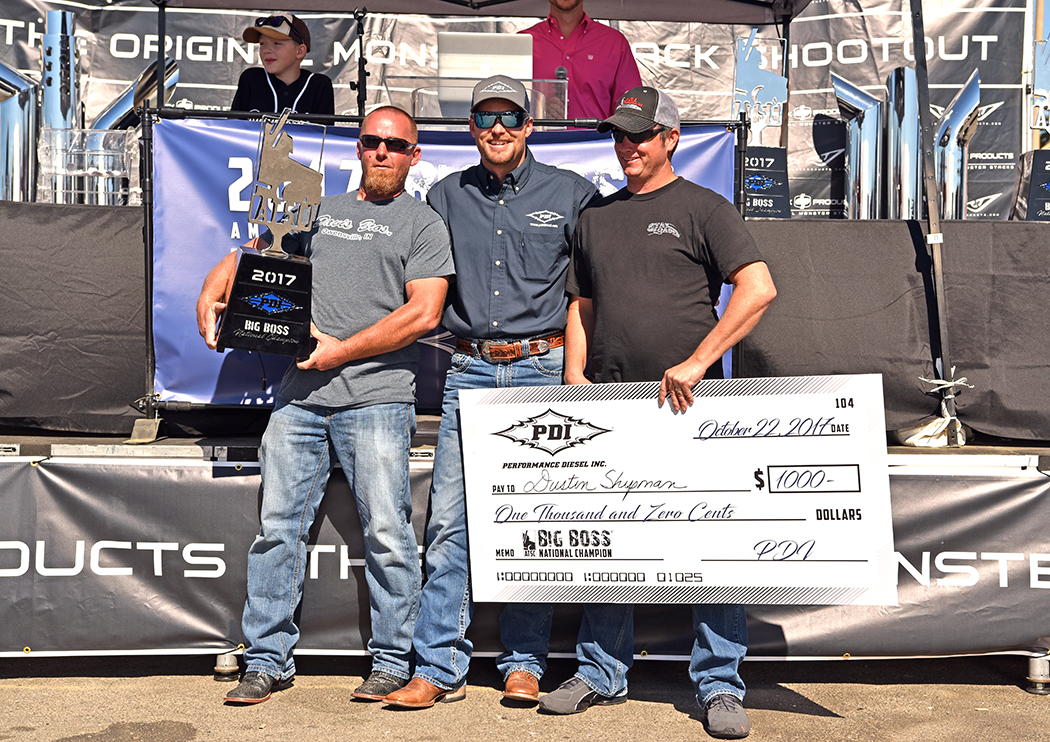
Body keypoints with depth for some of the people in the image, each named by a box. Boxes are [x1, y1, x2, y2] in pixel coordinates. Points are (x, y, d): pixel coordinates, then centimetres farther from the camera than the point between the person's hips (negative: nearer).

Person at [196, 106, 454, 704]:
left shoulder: (423, 223, 6)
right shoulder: (318, 211, 22)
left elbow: (423, 313, -6)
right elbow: (250, 254, 28)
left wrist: (341, 351, -8)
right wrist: (211, 296, 8)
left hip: (377, 396, -4)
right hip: (300, 395, 5)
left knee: (387, 532, -3)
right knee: (278, 527, 4)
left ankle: (392, 660, 10)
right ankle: (268, 660, 14)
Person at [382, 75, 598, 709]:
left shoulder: (572, 194, 6)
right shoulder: (447, 196, 13)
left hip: (543, 370, -2)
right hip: (470, 372, 2)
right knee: (451, 521, -3)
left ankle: (524, 662, 13)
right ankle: (440, 666, 3)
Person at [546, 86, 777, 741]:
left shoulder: (703, 208, 3)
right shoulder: (596, 218, 19)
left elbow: (759, 289, -9)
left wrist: (697, 361, -16)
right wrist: (576, 381, 6)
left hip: (688, 402, -4)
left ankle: (719, 684, 7)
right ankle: (601, 672, 22)